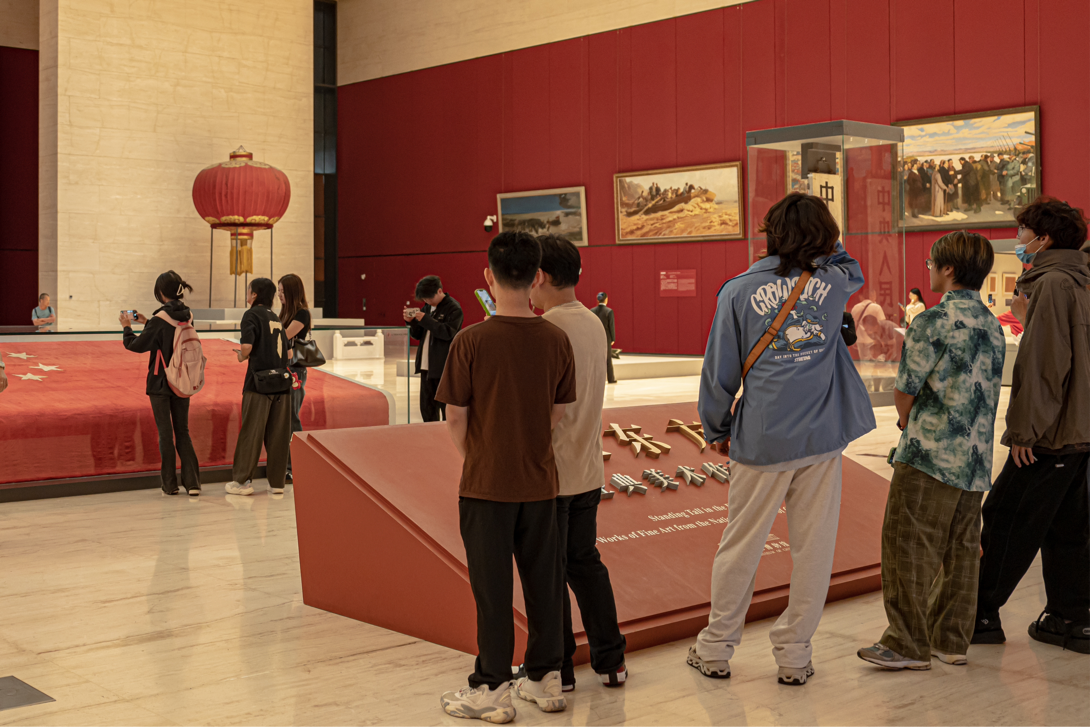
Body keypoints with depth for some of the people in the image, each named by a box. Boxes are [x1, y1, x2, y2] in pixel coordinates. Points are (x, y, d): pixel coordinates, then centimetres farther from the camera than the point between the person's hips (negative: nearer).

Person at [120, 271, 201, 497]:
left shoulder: (160, 318, -16)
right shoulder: (187, 315, 2)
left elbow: (136, 345, -11)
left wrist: (127, 327, 5)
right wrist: (146, 322, 22)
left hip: (160, 383, -5)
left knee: (165, 433, 4)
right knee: (182, 431, 12)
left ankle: (170, 484, 9)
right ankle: (192, 482, 6)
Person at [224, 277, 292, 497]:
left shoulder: (252, 315, -4)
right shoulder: (276, 318, 15)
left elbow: (247, 345, -19)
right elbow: (289, 354, 14)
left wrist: (242, 356, 0)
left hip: (259, 381, -5)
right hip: (282, 380, 6)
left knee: (251, 432, 2)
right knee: (278, 434, 7)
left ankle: (242, 481, 8)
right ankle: (277, 482, 10)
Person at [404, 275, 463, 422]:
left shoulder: (454, 309, -8)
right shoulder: (428, 307, 15)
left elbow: (448, 332, -21)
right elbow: (417, 335, 18)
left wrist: (426, 320, -23)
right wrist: (412, 322, -2)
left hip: (444, 367, -8)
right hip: (426, 366, 8)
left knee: (446, 408, -2)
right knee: (427, 408, 12)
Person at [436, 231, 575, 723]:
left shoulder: (471, 341, -14)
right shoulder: (556, 340, -3)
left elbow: (455, 417, -8)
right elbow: (558, 412, 4)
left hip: (487, 484, -3)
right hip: (540, 481, 4)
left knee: (492, 589, 5)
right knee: (543, 581, 14)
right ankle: (545, 678, 26)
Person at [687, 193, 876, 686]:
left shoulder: (739, 291, -2)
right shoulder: (833, 283, 2)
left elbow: (719, 370, 1)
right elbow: (853, 271, 30)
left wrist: (716, 430, 13)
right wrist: (826, 243, 18)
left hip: (762, 438, -1)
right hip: (822, 437, 1)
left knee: (740, 547, 10)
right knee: (812, 549, 9)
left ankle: (716, 649, 21)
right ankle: (794, 655, 16)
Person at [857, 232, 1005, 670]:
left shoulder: (935, 321, -12)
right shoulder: (993, 327, 13)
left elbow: (904, 391, -9)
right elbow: (986, 392, 17)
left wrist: (907, 420, 12)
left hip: (931, 454, -8)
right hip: (976, 458, 8)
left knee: (908, 547, -2)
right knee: (961, 550, 12)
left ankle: (909, 645, 1)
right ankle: (952, 641, 20)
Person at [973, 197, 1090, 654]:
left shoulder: (1052, 283, -14)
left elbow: (1044, 365, -20)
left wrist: (1025, 429, -17)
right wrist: (1029, 320, 19)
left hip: (1050, 433, -9)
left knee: (1006, 522, -2)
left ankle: (981, 615, 4)